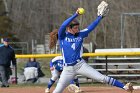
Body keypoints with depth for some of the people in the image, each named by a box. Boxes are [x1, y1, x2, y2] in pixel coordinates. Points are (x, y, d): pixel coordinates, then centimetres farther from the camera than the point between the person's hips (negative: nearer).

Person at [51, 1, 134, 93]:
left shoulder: (80, 34, 6)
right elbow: (63, 26, -22)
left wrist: (100, 17, -3)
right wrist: (76, 15, -29)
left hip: (80, 65, 1)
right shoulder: (62, 36, -4)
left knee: (102, 78, -8)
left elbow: (91, 27, 6)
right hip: (68, 68, -1)